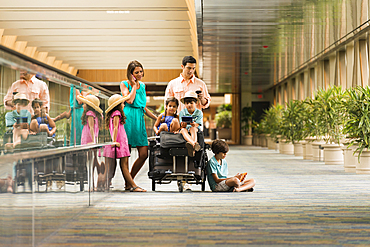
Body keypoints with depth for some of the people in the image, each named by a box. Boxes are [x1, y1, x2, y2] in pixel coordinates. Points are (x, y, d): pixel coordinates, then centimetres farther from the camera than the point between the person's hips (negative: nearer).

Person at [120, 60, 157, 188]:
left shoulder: (142, 85, 20)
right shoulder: (124, 84, 2)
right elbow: (129, 100, -15)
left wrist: (157, 118, 22)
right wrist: (134, 85, -4)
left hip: (139, 120, 6)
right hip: (128, 118, -6)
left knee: (144, 154, -3)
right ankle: (128, 182, 4)